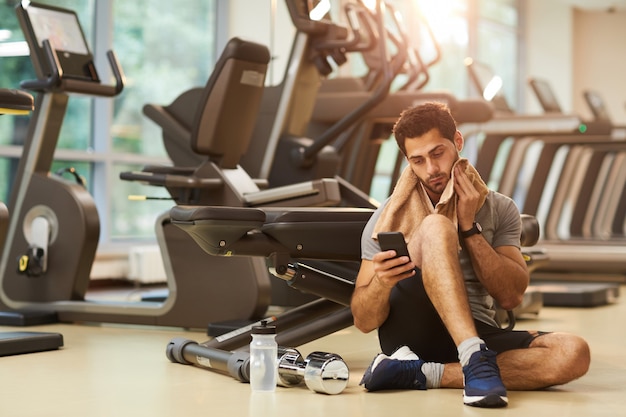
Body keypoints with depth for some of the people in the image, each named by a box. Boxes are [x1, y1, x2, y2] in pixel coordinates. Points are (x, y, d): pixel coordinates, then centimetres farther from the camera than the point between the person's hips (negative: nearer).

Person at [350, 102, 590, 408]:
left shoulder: (500, 210, 12)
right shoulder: (390, 217, 6)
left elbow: (511, 296, 0)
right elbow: (363, 321, 1)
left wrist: (469, 227, -5)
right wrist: (381, 282, -22)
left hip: (477, 335, 3)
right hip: (409, 332, -2)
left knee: (573, 353, -26)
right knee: (436, 226, -24)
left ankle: (420, 374, -29)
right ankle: (476, 361, -40)